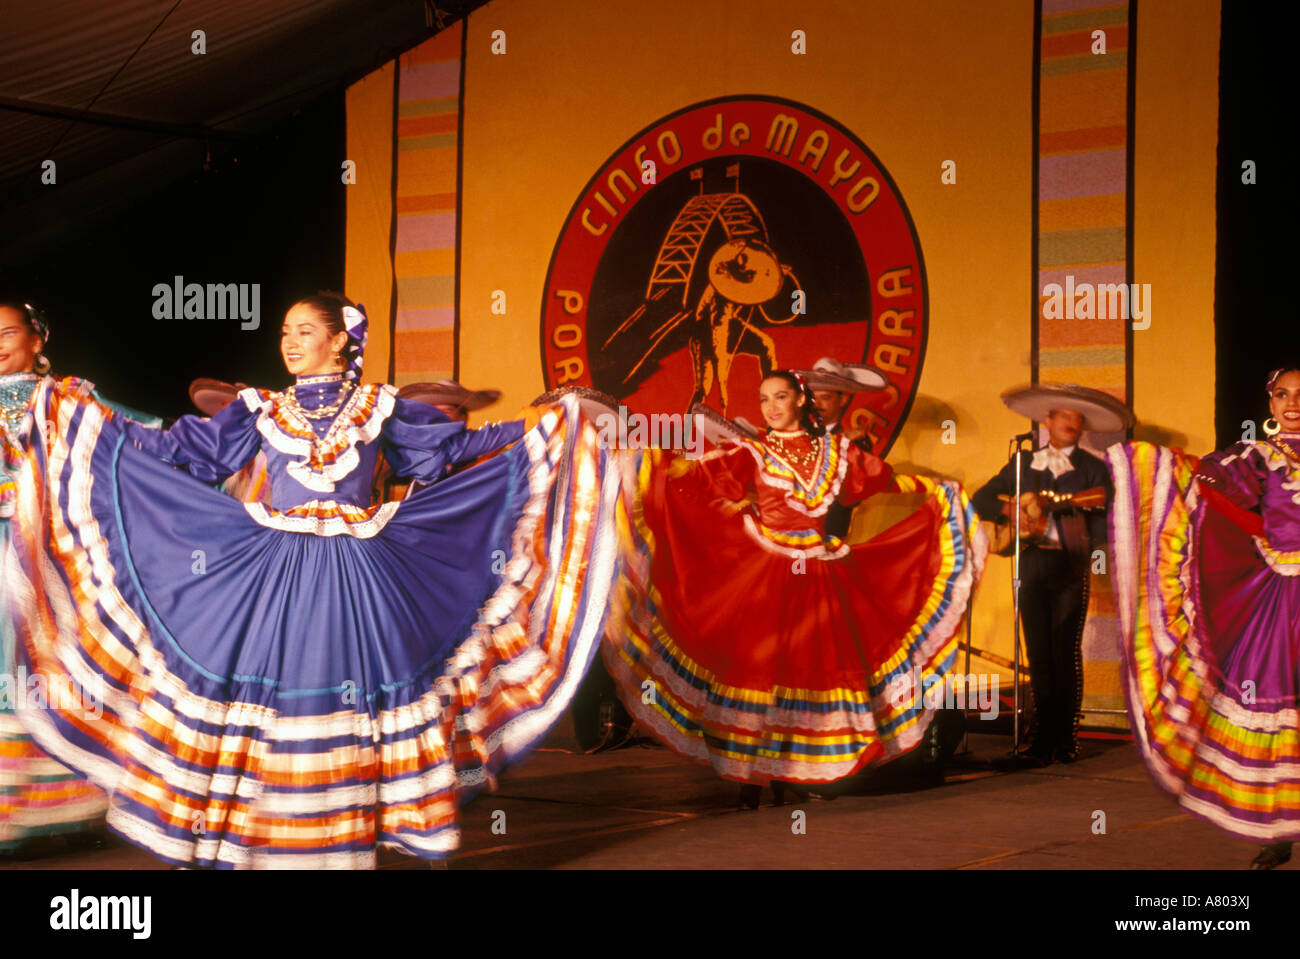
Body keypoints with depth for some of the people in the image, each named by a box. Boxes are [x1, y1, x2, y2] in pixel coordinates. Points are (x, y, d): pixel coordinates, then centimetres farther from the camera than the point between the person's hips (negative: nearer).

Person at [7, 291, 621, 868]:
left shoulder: (379, 407, 9)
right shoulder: (263, 411, 11)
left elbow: (456, 446, 11)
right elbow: (178, 451, 10)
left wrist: (549, 422, 6)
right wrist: (86, 417, 6)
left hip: (356, 579, -1)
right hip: (278, 576, 1)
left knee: (353, 694, -3)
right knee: (273, 691, -4)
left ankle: (351, 844, 5)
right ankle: (274, 847, 3)